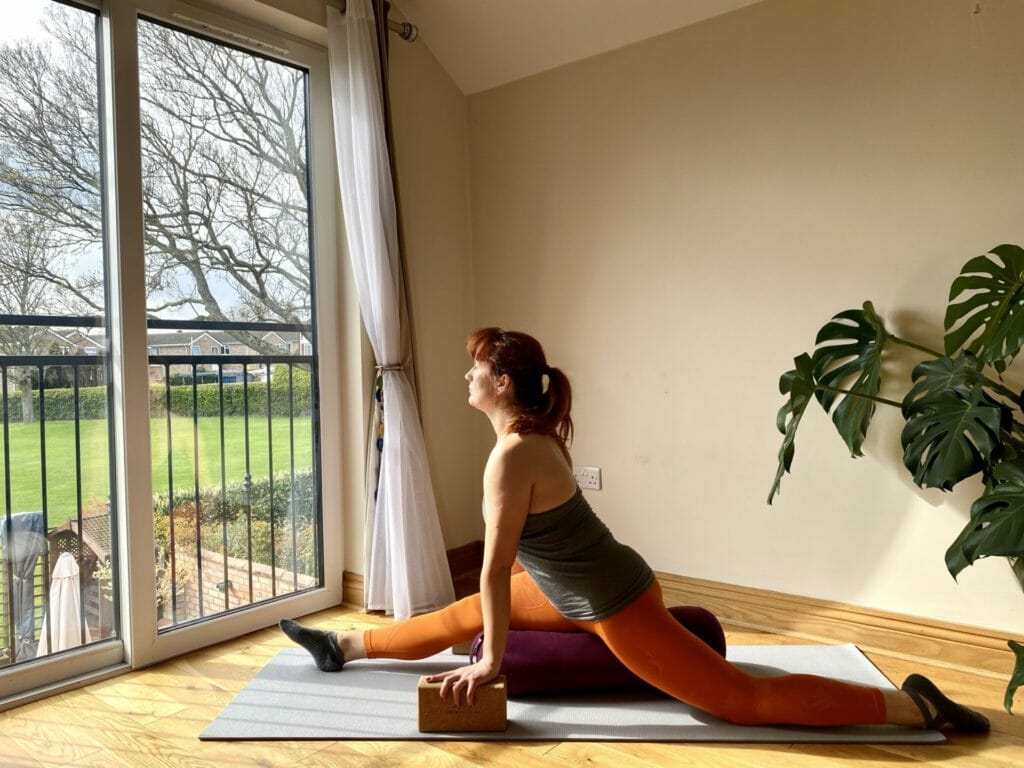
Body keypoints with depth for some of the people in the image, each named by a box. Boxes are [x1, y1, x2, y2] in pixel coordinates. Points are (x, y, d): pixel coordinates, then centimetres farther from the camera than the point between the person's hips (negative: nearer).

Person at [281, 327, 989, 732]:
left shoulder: (511, 455, -25)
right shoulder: (536, 434, 3)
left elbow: (495, 565, -21)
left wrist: (491, 659, -12)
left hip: (613, 603, -9)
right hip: (583, 587, 10)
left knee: (746, 699, -2)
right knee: (459, 616, 18)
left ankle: (915, 705, 6)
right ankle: (345, 647, 36)